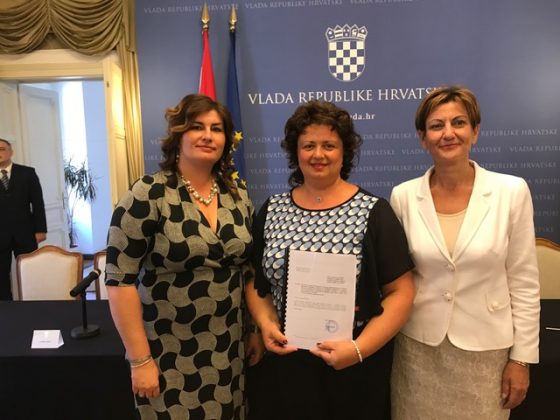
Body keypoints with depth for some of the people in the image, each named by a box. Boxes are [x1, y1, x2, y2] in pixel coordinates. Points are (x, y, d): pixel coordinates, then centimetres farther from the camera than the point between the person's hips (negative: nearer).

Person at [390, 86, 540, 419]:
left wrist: (522, 357, -2)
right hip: (418, 346, 1)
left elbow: (524, 282, -4)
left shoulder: (512, 191, -9)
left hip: (485, 348, -1)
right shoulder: (403, 196, -6)